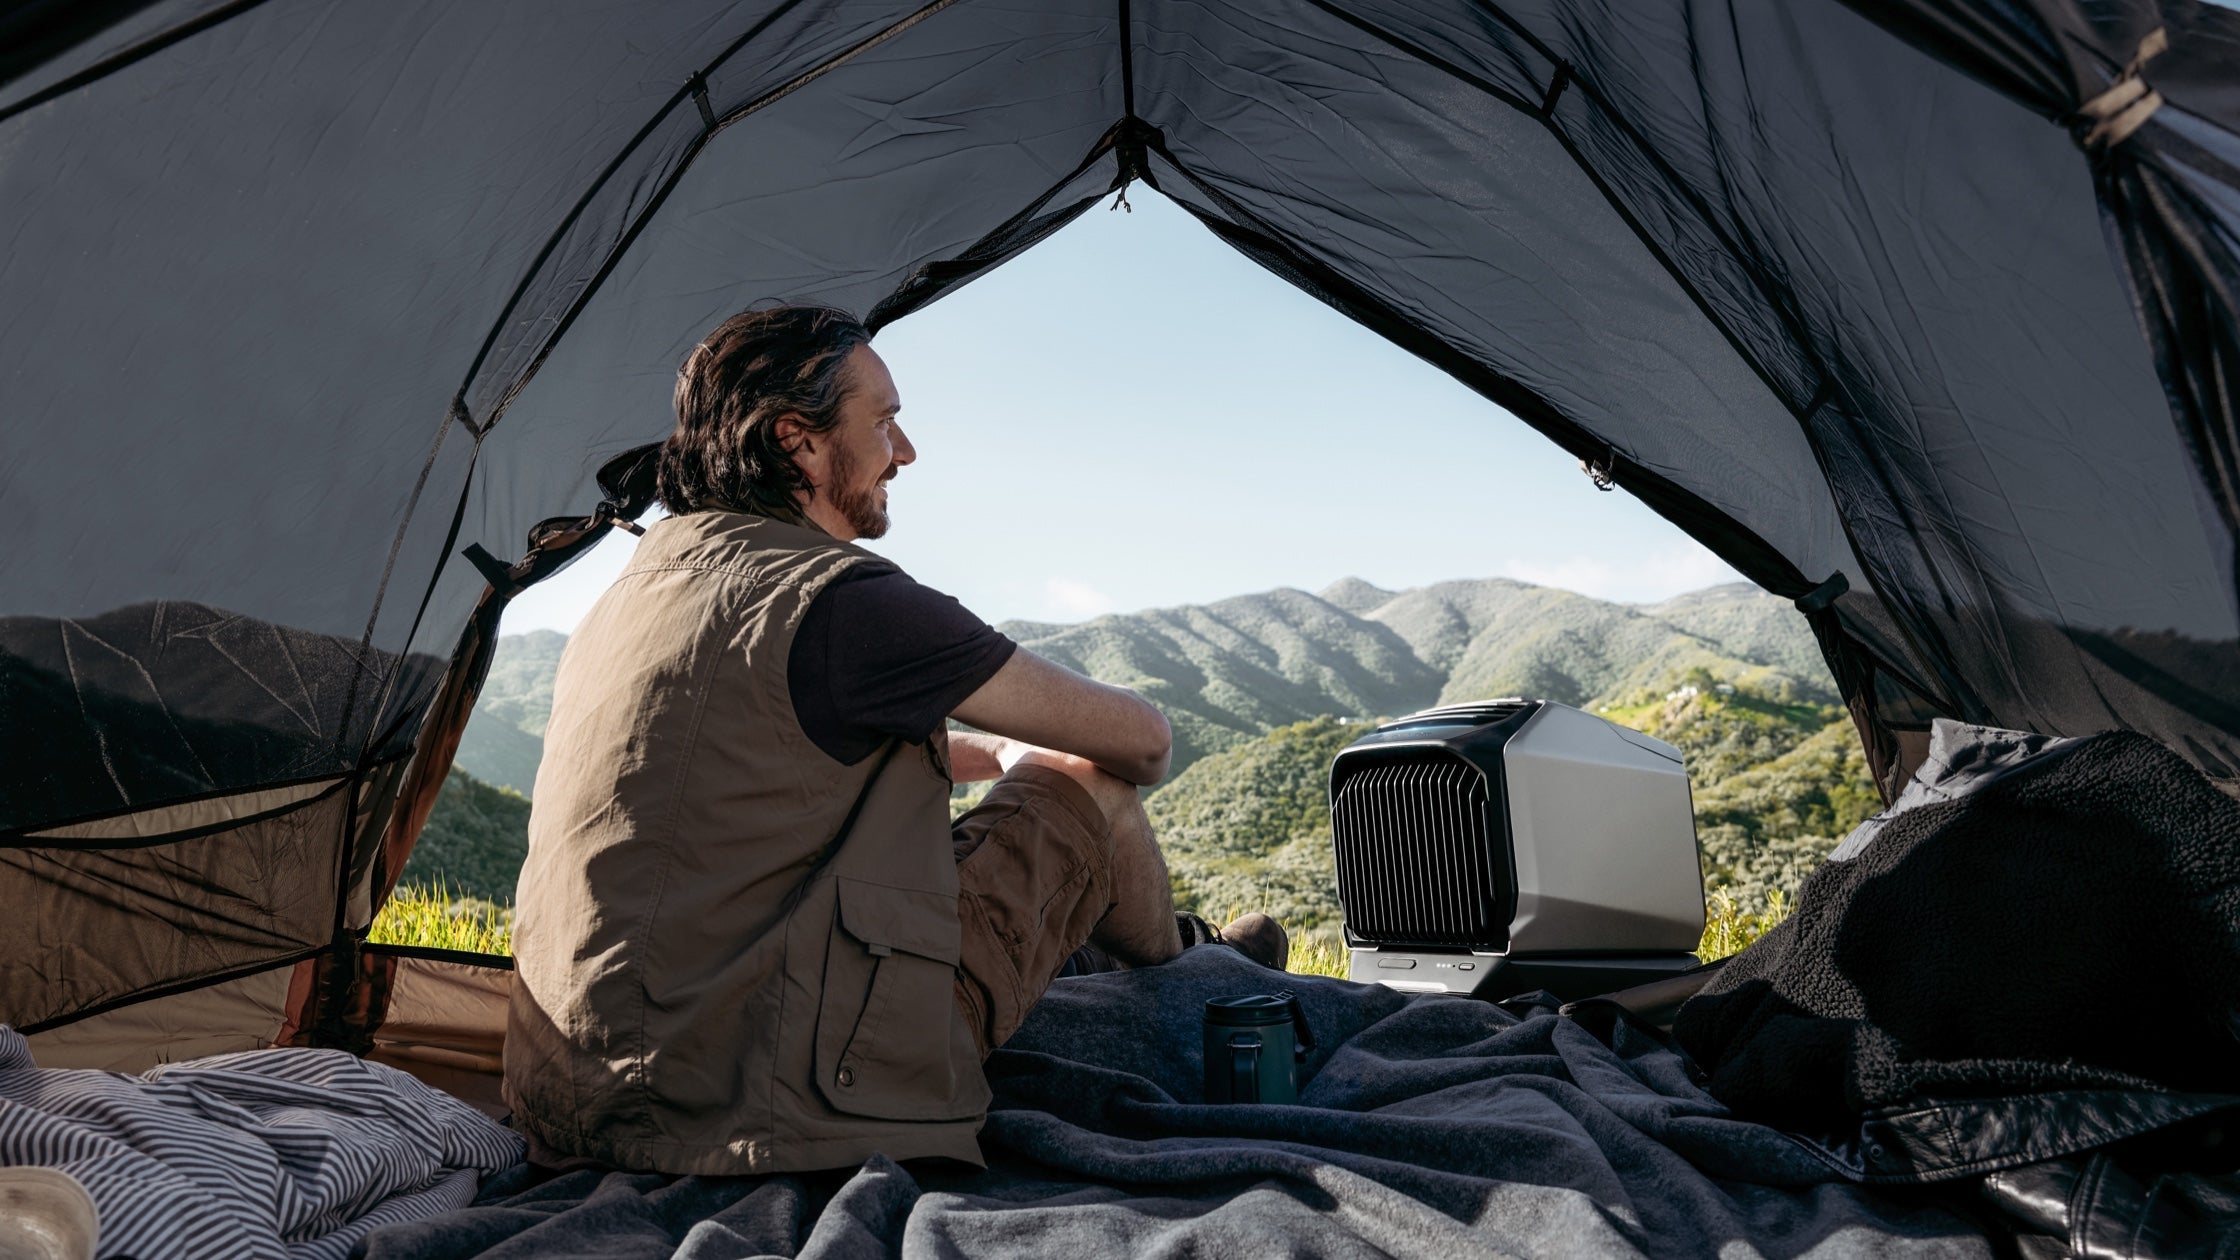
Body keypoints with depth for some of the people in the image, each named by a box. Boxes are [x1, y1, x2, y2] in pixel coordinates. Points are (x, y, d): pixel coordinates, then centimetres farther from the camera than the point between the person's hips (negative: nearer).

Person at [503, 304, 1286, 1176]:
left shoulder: (629, 595, 10)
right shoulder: (840, 601, -18)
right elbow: (1139, 740, -8)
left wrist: (994, 758, 31)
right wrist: (1029, 762, 16)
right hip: (766, 1115, -9)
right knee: (1089, 785, 2)